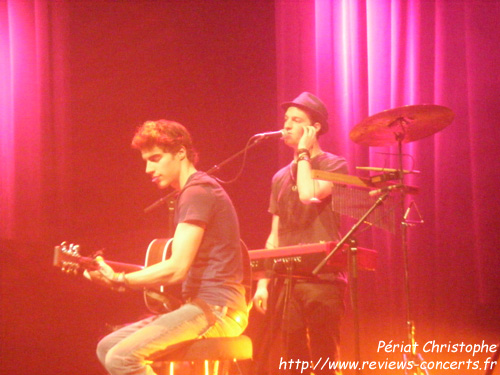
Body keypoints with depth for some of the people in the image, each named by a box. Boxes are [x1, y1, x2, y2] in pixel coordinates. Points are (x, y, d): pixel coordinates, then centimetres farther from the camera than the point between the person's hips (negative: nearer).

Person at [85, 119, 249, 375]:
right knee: (107, 347, 7)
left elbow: (177, 268, -20)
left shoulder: (197, 192, -12)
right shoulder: (193, 191, 21)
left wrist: (120, 281, -15)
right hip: (200, 305, 11)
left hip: (217, 309, -11)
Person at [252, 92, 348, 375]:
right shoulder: (281, 178, 18)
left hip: (323, 279, -6)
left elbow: (309, 194, -20)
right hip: (287, 280, 6)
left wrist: (303, 153, -5)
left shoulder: (334, 166, 1)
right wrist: (263, 283, 10)